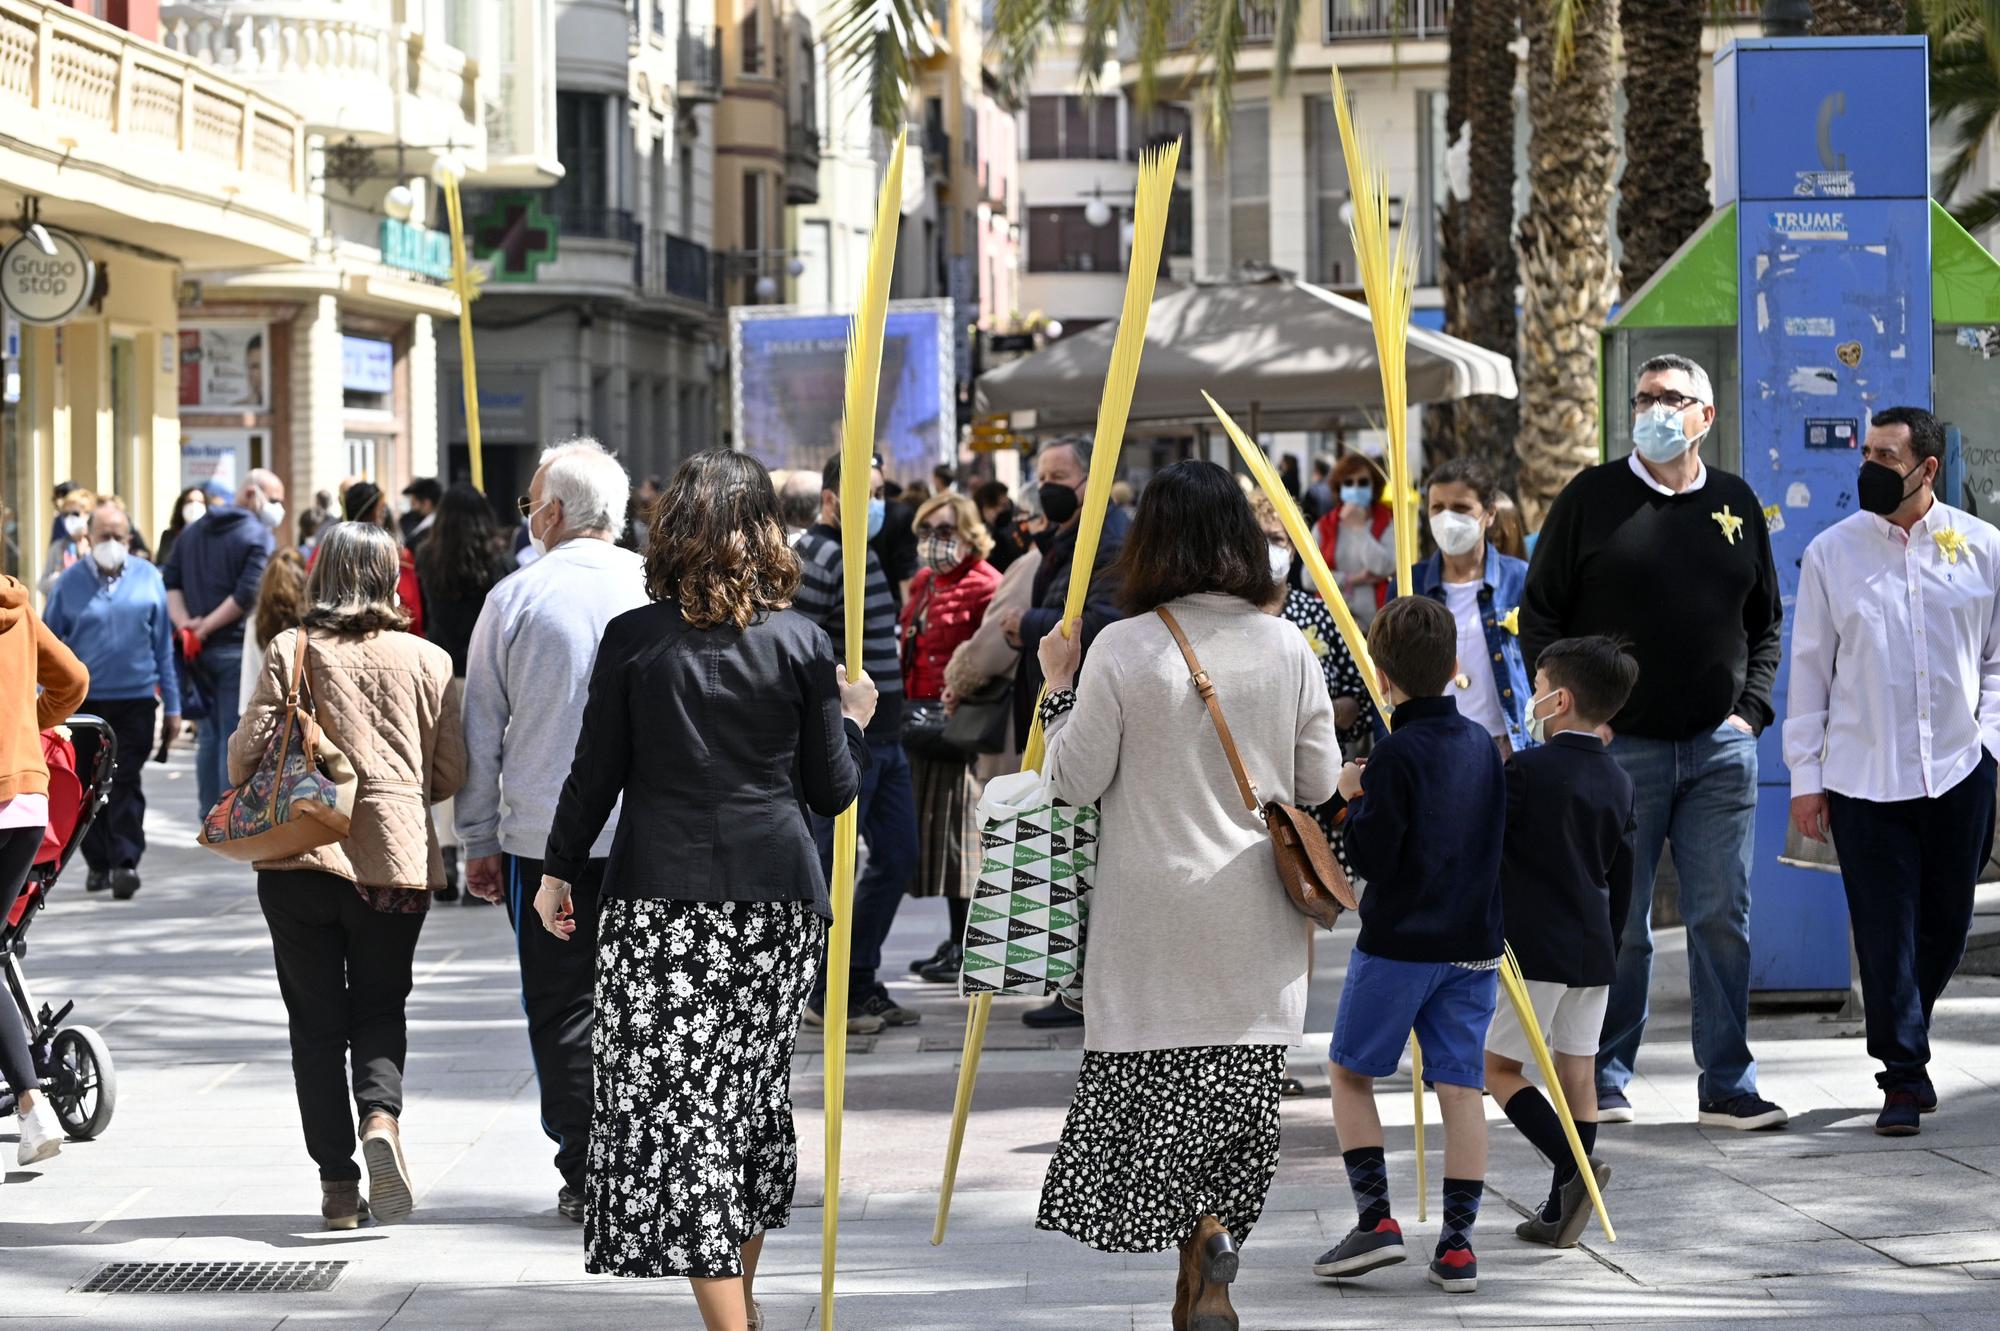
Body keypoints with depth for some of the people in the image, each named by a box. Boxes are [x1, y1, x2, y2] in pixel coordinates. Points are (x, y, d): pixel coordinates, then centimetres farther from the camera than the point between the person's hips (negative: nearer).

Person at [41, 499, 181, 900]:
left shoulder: (148, 579, 3)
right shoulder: (70, 583, 2)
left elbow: (163, 646, 7)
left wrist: (172, 705, 6)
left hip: (135, 700, -1)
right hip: (82, 701, 1)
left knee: (126, 783, -9)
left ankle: (126, 862, -10)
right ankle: (98, 862, 18)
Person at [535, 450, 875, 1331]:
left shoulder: (634, 637, -2)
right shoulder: (799, 642, 1)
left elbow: (596, 773, 0)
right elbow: (832, 791, 4)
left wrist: (559, 870, 12)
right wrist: (853, 718, 23)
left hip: (660, 893, -3)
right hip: (777, 893, 3)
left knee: (672, 1093, -3)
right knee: (756, 1086, 16)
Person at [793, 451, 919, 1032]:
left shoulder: (865, 554, 16)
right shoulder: (817, 559, -14)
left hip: (884, 738, 10)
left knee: (897, 857, 13)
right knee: (832, 865, -2)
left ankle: (861, 984, 23)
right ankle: (827, 996, 7)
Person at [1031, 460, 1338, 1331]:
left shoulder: (1122, 650, -10)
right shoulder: (1286, 648, 0)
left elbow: (1074, 782, -4)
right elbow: (1319, 783, 7)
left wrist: (1058, 686, 8)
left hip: (1157, 916, -3)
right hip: (1258, 919, 3)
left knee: (1162, 1098, 2)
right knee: (1241, 1093, 11)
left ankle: (1202, 1235, -19)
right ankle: (1209, 1253, 12)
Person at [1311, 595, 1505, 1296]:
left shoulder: (1396, 754, -15)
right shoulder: (1481, 744, 6)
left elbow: (1370, 856, -17)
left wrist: (1352, 799, -1)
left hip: (1398, 944, -5)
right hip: (1474, 942, 6)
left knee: (1350, 1072, 10)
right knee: (1460, 1087, 5)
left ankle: (1376, 1218, 1)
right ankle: (1457, 1245, 1)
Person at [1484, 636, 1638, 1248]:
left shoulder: (1528, 770, -13)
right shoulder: (1616, 780, 9)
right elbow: (1621, 877, 15)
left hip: (1534, 946, -7)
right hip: (1594, 947, 7)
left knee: (1500, 1068, 0)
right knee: (1577, 1071, 9)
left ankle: (1575, 1168, -17)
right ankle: (1560, 1213, 11)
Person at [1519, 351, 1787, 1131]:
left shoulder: (1737, 505, 11)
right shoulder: (1592, 498, 1)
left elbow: (1766, 622, 18)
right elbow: (1539, 616, 3)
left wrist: (1750, 709, 5)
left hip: (1720, 748, 3)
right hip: (1619, 746, -3)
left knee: (1723, 919, 2)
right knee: (1617, 925, 1)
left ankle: (1727, 1087, 8)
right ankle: (1603, 1082, 12)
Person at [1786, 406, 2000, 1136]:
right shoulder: (1832, 553, 0)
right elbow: (1810, 668, 3)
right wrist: (1805, 776, 1)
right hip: (1865, 774, -1)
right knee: (1885, 933, -2)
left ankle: (1905, 1034, 34)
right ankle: (1903, 1077, 8)